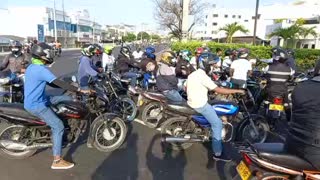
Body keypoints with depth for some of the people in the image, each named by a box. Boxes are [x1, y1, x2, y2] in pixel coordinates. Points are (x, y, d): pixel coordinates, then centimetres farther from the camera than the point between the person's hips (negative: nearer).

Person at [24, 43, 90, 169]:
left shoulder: (32, 67, 11)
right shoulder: (41, 69, -22)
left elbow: (52, 83, 16)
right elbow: (59, 83, -28)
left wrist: (70, 87, 10)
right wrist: (79, 90, -26)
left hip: (34, 101, 10)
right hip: (36, 105, -10)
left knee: (67, 99, 9)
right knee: (58, 126, -12)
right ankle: (57, 161, -7)